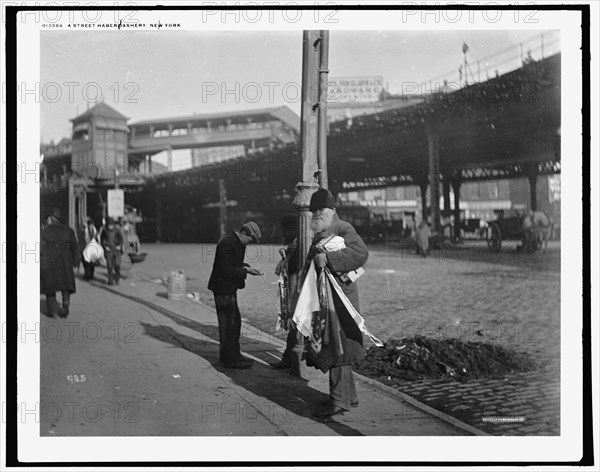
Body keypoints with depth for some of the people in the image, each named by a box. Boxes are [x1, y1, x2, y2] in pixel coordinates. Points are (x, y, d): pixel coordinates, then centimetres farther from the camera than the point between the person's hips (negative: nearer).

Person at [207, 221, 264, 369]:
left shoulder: (239, 243, 9)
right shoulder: (226, 244, -22)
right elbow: (226, 270, -24)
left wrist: (247, 268, 1)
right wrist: (246, 270, -23)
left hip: (230, 288, 10)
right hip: (223, 288, -10)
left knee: (235, 321, 16)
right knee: (228, 323, -4)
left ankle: (233, 354, 26)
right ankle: (229, 358, 4)